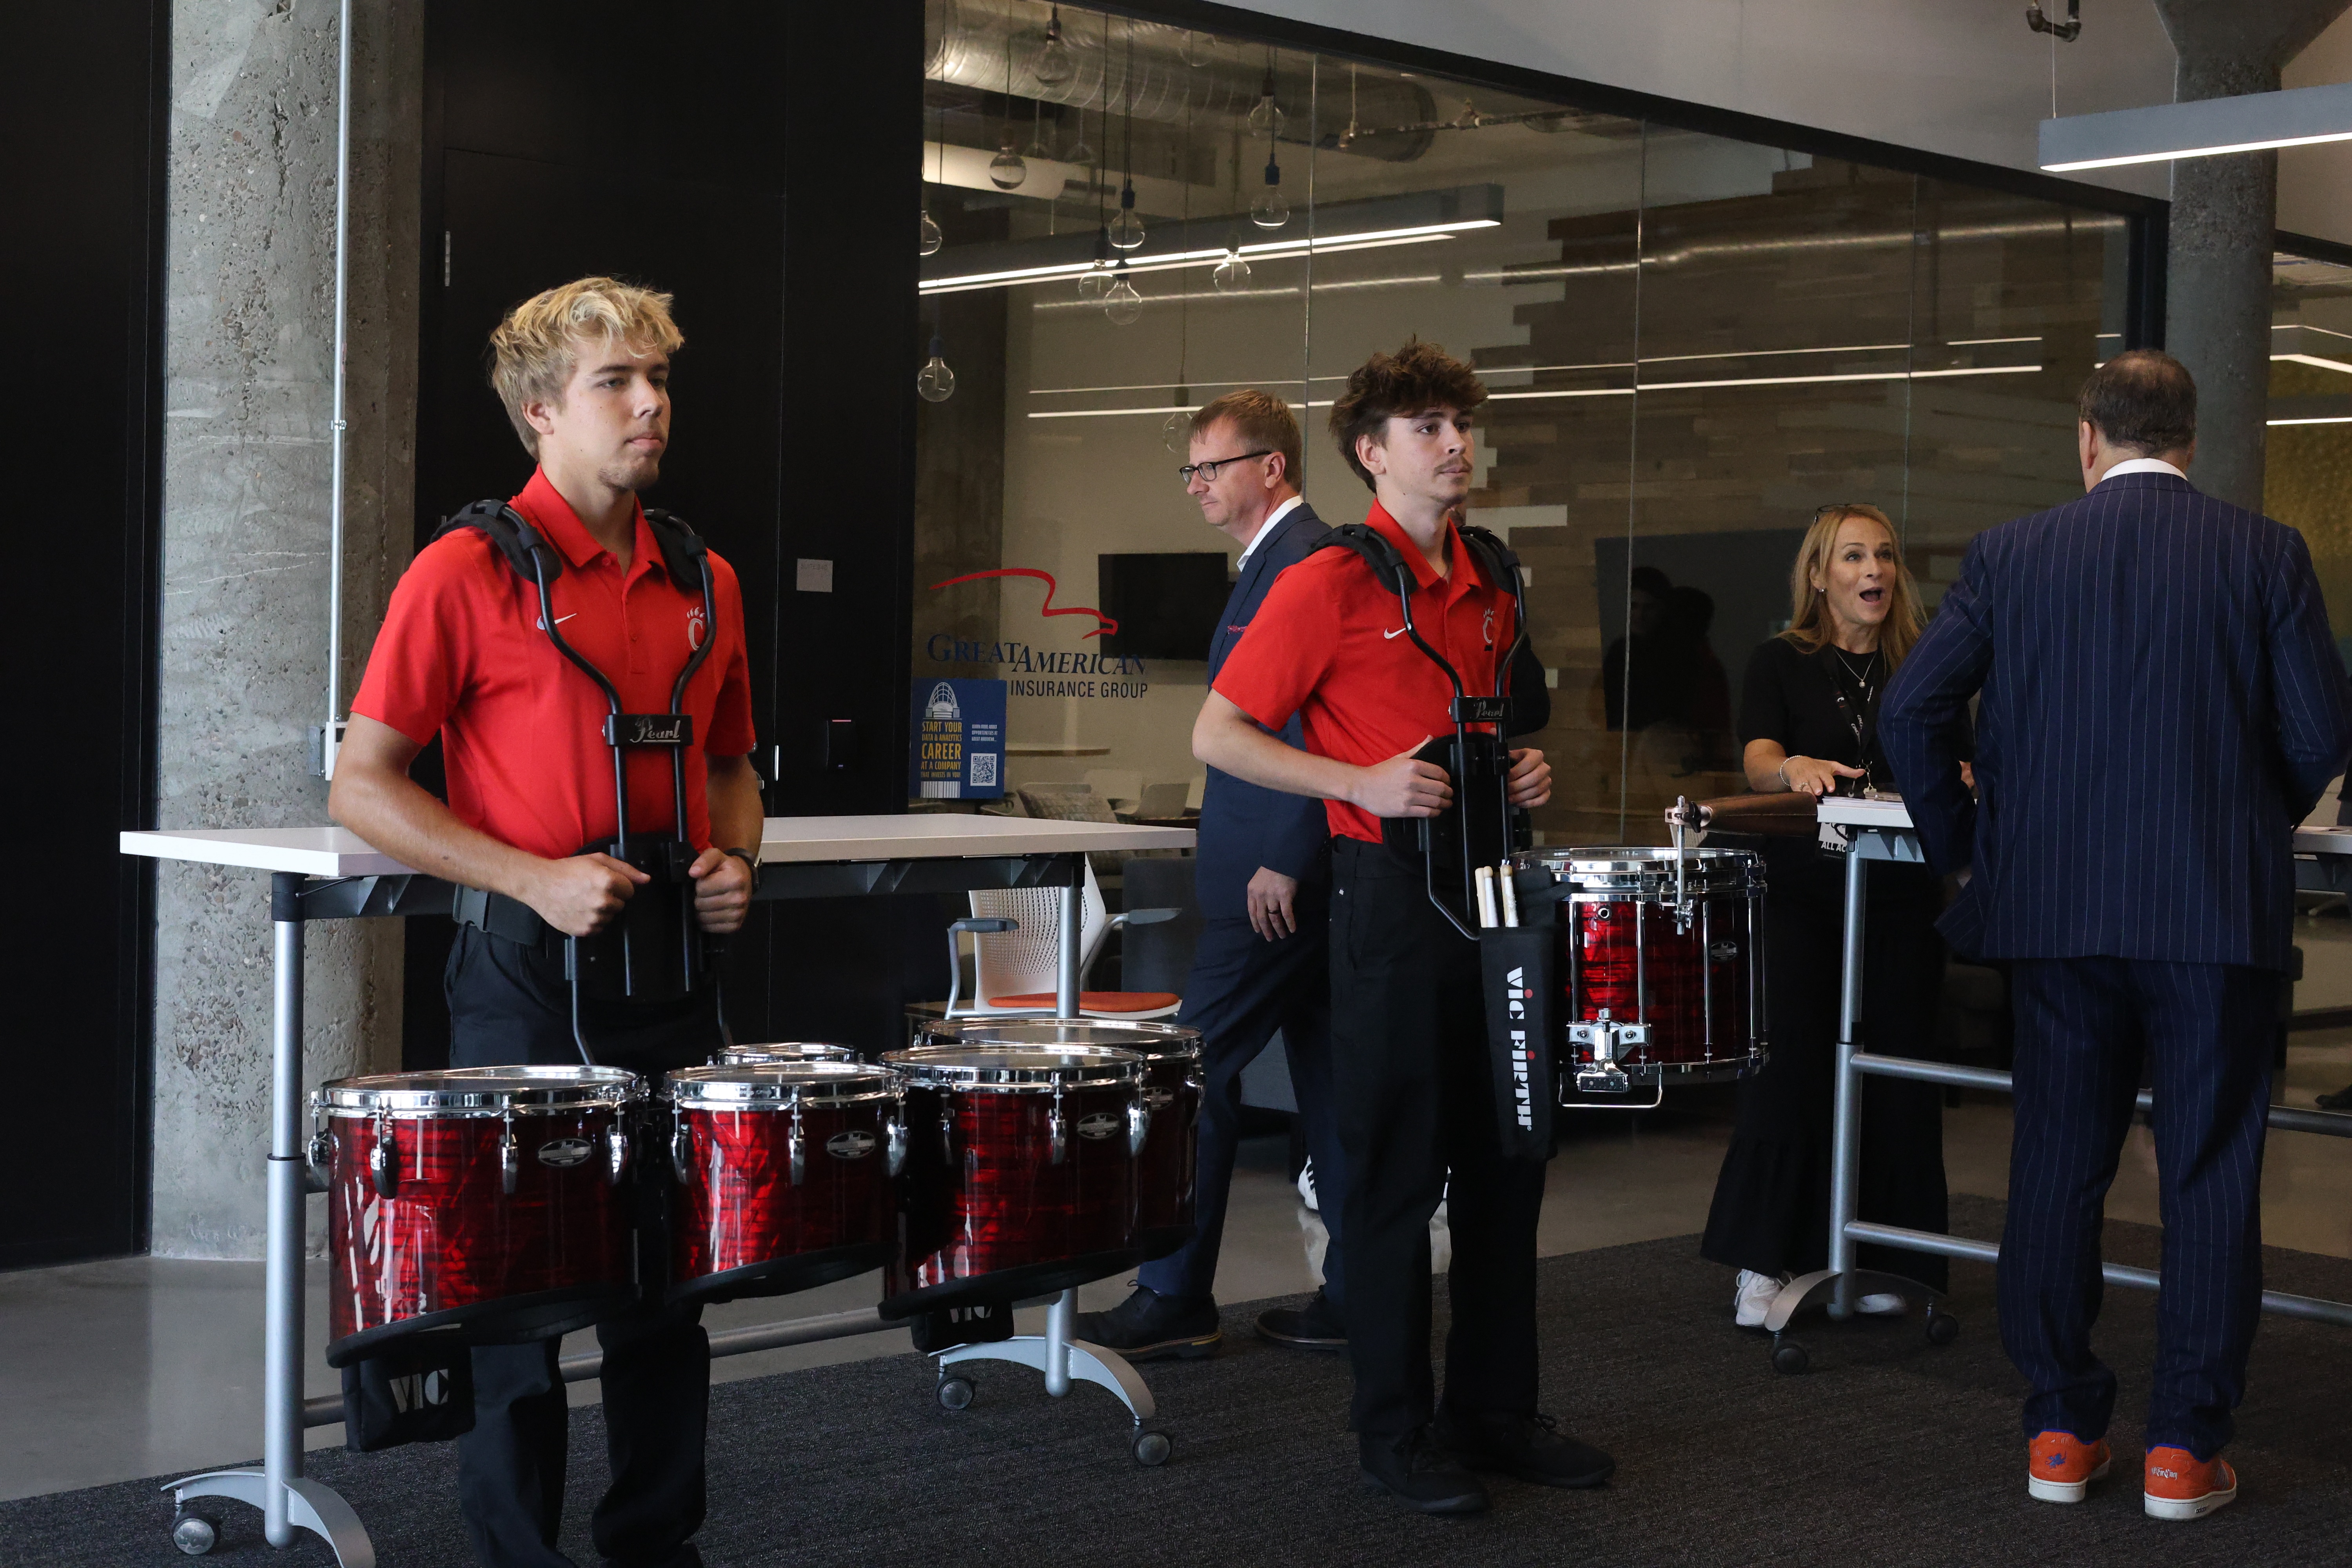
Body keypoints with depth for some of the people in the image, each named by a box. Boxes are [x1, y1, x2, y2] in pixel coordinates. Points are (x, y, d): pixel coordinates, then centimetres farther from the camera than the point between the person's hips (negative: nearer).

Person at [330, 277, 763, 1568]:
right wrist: (535, 878, -17)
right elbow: (361, 786, -9)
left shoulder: (703, 585, 10)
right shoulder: (467, 574, -7)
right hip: (529, 976, -5)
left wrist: (735, 856, 2)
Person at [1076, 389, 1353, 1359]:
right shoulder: (1285, 559, 18)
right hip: (1296, 866, 11)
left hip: (1276, 876, -11)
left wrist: (1282, 862, -21)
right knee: (1328, 1076, 11)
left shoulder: (1300, 563, -14)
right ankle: (1357, 1296, 16)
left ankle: (1174, 1300, 1)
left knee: (1199, 1066, -5)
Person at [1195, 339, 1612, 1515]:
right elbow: (1218, 734, -11)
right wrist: (1362, 783, -20)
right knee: (1399, 1166, 0)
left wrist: (1521, 770, 6)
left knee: (1508, 1154, 12)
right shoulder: (1330, 585, -9)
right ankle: (1395, 1431, 12)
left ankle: (1495, 1407, 25)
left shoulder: (1490, 589, 12)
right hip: (1391, 891, -7)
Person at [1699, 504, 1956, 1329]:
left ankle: (1876, 1261, 13)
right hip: (1802, 893, -3)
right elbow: (1757, 759, -10)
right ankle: (1764, 1265, 2)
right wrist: (1796, 769, -33)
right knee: (1791, 1067, -6)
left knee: (1895, 1070, 2)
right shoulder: (1783, 663, 4)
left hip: (1901, 895, 3)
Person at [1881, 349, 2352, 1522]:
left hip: (2054, 905, 1)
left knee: (2056, 1168, 10)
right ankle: (2185, 1449, 8)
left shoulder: (2011, 555, 2)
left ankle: (2061, 1433, 15)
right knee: (2210, 1179, 6)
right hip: (2219, 909, -1)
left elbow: (1911, 711, -2)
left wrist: (1967, 847, 11)